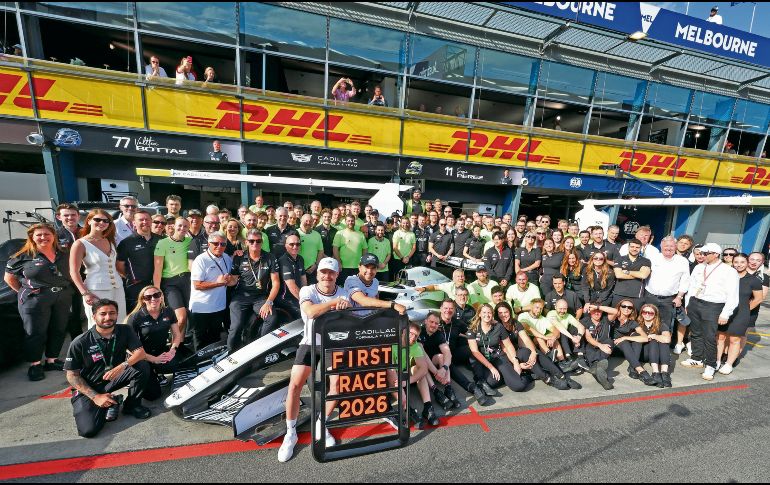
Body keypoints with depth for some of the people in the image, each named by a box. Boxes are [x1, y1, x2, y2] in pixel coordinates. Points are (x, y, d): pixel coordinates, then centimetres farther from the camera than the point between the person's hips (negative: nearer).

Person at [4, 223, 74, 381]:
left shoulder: (64, 255, 8)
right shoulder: (24, 256, -3)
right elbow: (9, 277, 6)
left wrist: (68, 290, 7)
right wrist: (23, 291, -1)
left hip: (63, 299, 4)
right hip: (35, 300, -4)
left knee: (58, 330, 10)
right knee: (36, 333, 2)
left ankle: (51, 360, 24)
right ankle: (35, 365, 15)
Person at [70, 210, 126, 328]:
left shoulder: (110, 241, 9)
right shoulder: (80, 244, -6)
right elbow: (74, 272, -8)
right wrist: (85, 293, -14)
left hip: (117, 288, 5)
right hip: (96, 291, -5)